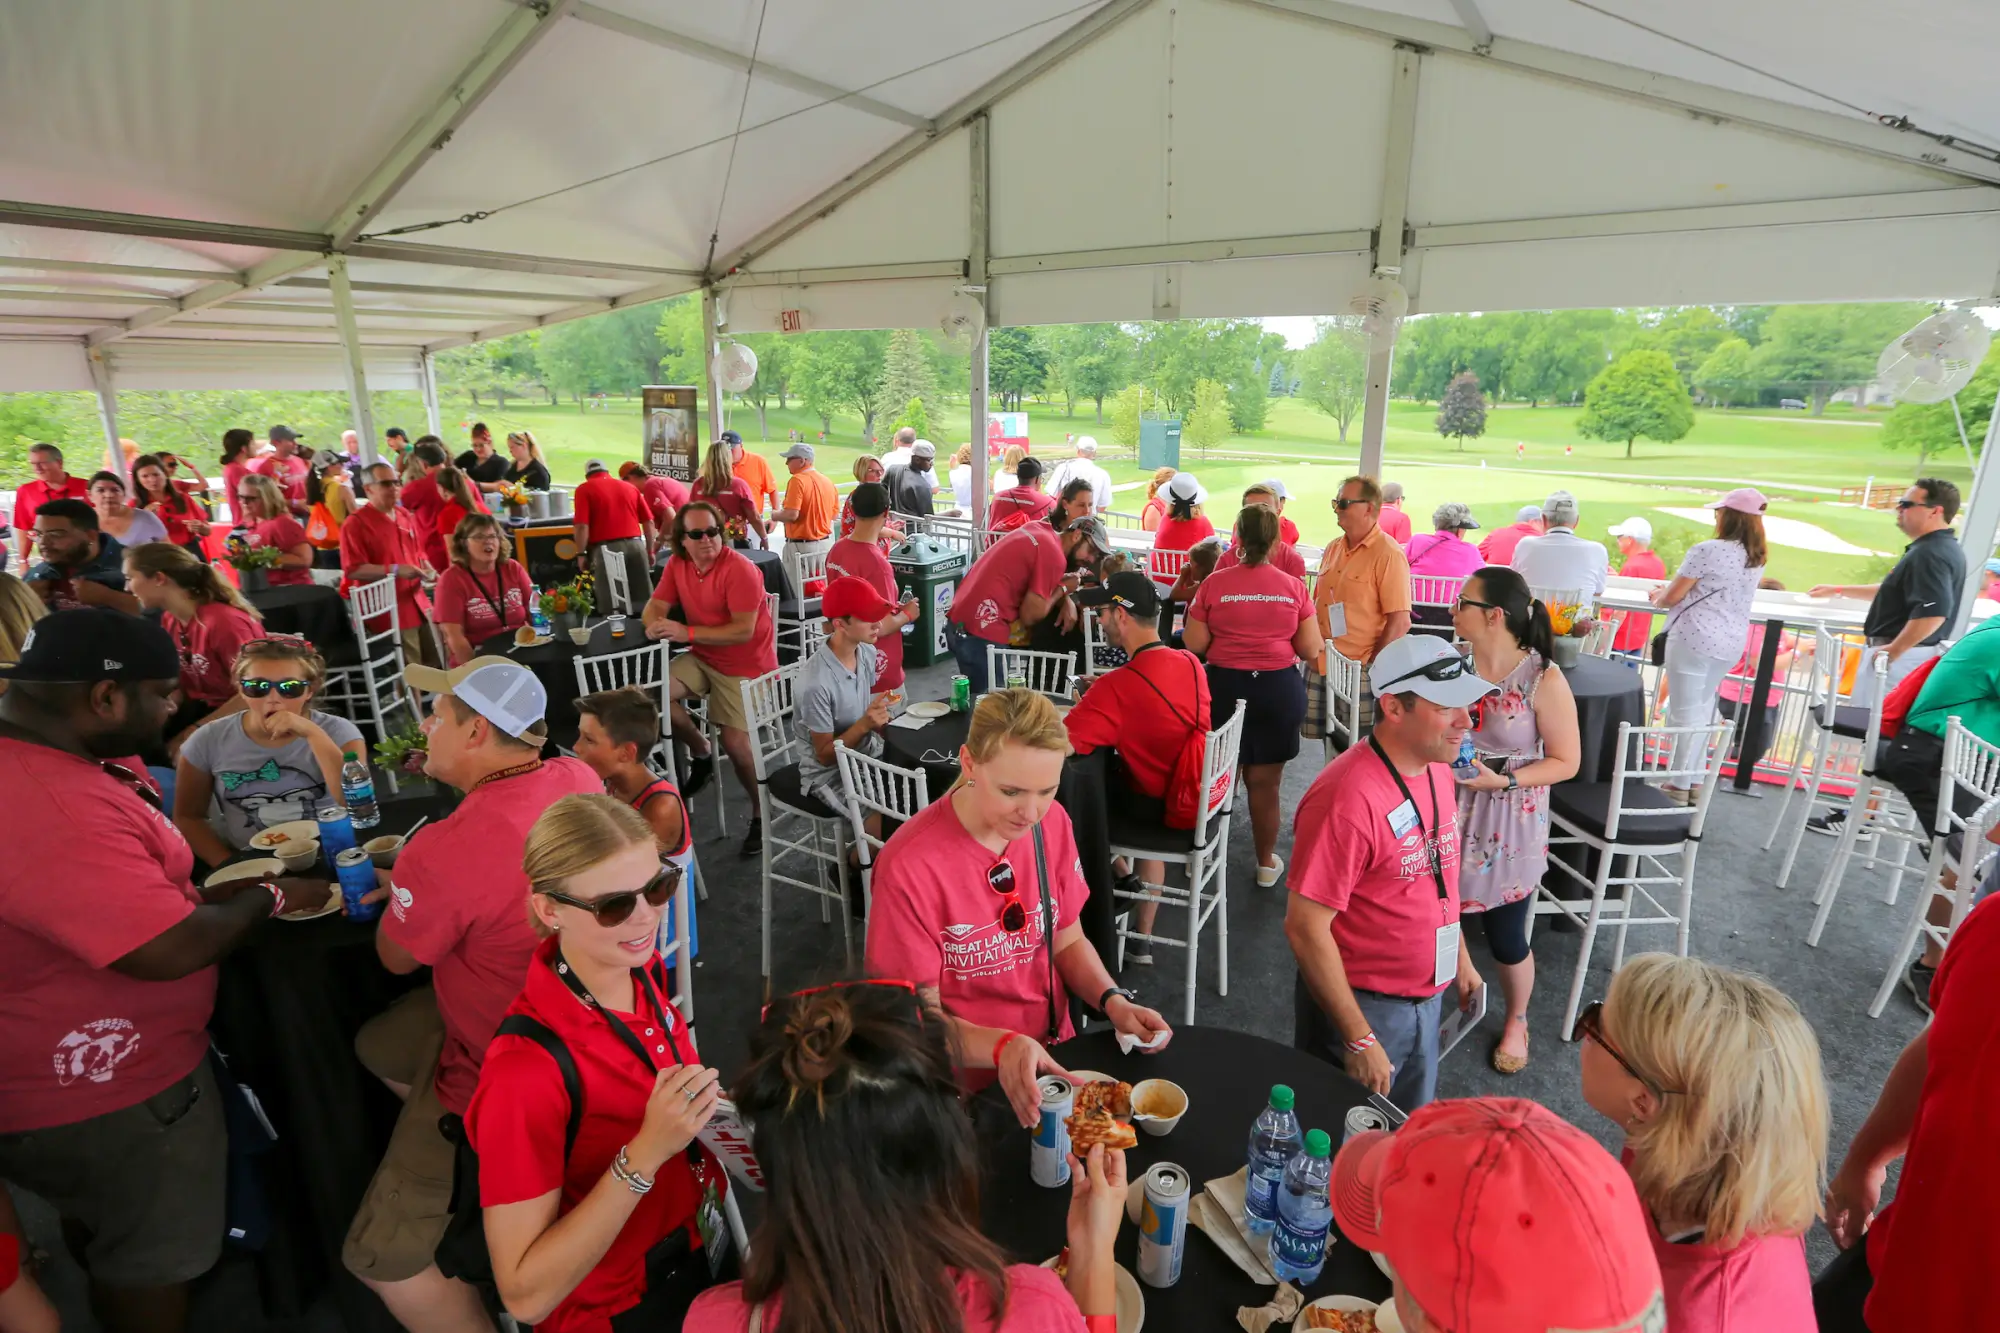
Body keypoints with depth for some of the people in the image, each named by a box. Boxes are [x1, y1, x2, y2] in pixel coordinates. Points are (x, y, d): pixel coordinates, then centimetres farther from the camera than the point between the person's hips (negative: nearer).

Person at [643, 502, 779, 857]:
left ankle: (761, 814, 10)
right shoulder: (676, 564, 0)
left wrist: (687, 632, -26)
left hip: (746, 664, -6)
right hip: (703, 657, 7)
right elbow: (655, 605, 3)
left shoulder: (739, 569, -22)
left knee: (735, 742, -15)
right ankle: (701, 753, 11)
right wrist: (655, 623, -22)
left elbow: (743, 631, -26)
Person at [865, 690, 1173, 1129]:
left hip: (1054, 1056, 5)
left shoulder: (1052, 822, -4)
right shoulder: (909, 867, -23)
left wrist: (1113, 1001, -9)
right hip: (969, 1086, -5)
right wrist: (1002, 1047, -31)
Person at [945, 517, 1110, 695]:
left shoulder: (1039, 532, 13)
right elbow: (1030, 616, -13)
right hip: (981, 632, -9)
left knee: (978, 695, 19)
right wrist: (1064, 588, 0)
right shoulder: (1054, 555, -13)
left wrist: (1067, 602, 3)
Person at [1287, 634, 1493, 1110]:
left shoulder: (1437, 767, -1)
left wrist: (1460, 957, 19)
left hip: (1426, 996, 8)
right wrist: (1358, 1039, -22)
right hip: (1361, 1004, -8)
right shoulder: (1348, 797, -29)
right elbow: (1305, 927, -27)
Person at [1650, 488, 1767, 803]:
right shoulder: (1757, 557, 10)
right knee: (1701, 709, 21)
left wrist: (1657, 596, 12)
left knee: (1684, 713, 2)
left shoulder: (1707, 550, -15)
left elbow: (1672, 597, -11)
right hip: (1731, 643, 8)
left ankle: (1680, 785, 9)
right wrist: (1669, 593, 25)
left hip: (1695, 639, -8)